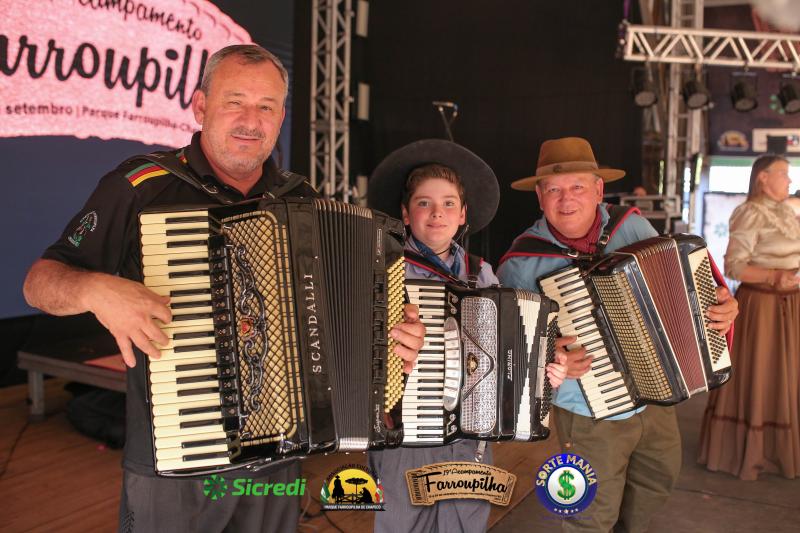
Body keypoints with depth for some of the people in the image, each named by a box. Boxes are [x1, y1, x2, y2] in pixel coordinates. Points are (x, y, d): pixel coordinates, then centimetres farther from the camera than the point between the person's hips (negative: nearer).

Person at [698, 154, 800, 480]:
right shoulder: (751, 214, -14)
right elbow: (733, 266, -19)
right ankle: (743, 453, 16)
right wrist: (773, 277, -30)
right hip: (760, 304, -8)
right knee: (755, 377, 2)